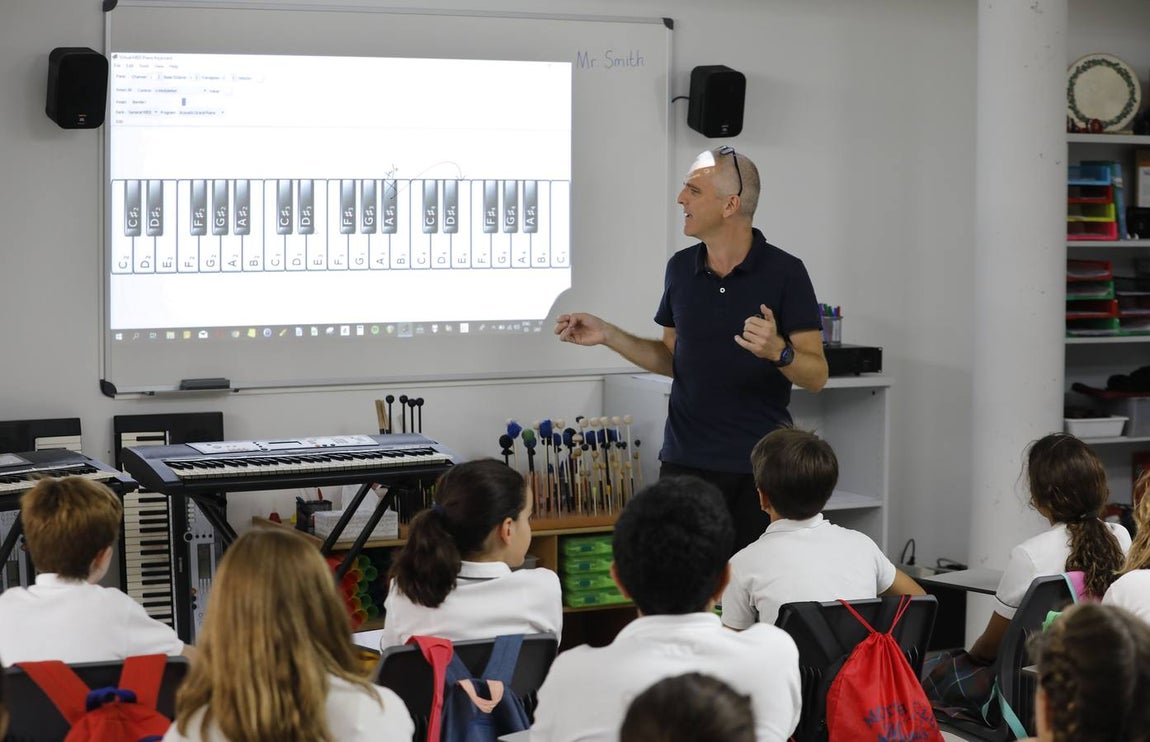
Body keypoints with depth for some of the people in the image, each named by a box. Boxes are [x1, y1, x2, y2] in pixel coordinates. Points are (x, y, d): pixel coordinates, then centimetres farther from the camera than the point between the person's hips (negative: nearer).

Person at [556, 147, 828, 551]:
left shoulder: (784, 272, -8)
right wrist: (606, 334, 7)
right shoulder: (681, 268, 7)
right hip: (687, 459, 4)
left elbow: (816, 375, -8)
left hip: (760, 468, -4)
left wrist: (777, 351, -28)